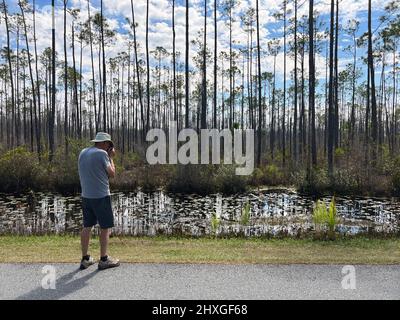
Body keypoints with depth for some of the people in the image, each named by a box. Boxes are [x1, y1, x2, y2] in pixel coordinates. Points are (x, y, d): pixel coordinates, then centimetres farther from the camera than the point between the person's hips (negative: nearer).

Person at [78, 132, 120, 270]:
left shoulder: (82, 153, 10)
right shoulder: (102, 154, -12)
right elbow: (112, 174, -7)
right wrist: (111, 158, 5)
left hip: (86, 196, 7)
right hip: (101, 196, -7)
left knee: (87, 226, 13)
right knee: (105, 228, 4)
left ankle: (85, 259, 20)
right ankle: (104, 259, 10)